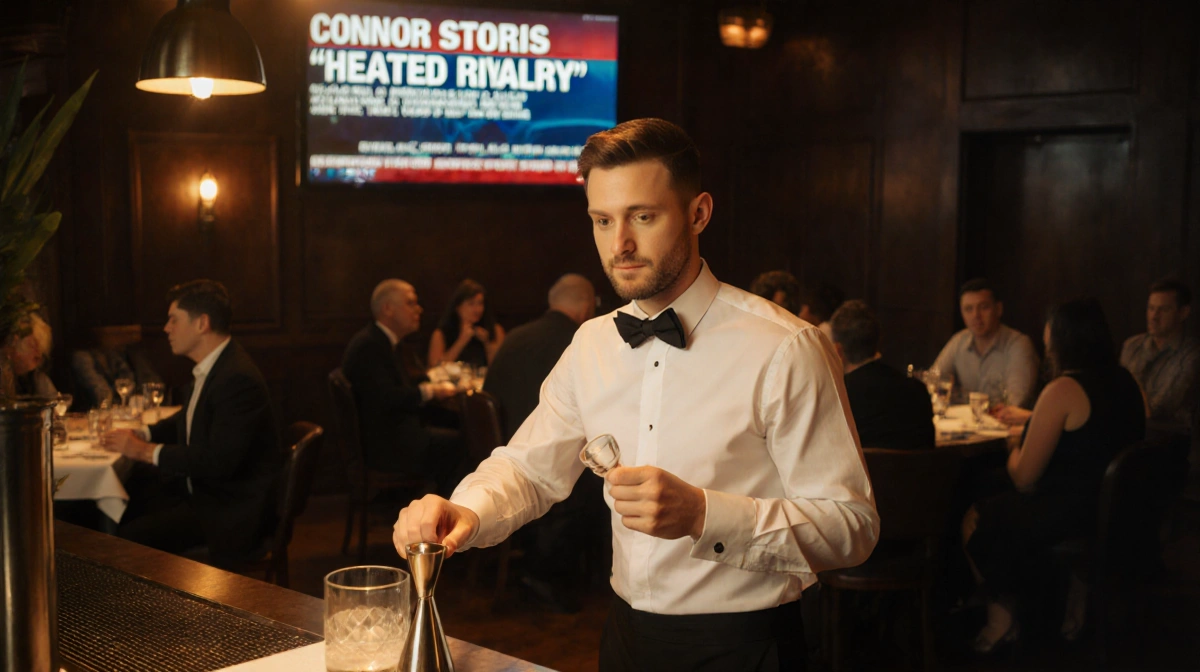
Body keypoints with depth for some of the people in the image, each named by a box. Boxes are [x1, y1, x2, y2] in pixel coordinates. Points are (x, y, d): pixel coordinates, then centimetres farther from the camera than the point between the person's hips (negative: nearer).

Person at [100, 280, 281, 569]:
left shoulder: (239, 379, -24)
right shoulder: (210, 368, 7)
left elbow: (219, 461, -29)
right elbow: (186, 420, 24)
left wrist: (145, 451, -19)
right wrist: (140, 435, 5)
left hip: (231, 509, -10)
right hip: (200, 490, 10)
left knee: (131, 539, -19)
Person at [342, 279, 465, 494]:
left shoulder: (394, 345, 19)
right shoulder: (367, 346, -14)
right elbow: (386, 397, -24)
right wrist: (430, 391, -14)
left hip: (400, 432, 10)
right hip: (382, 442, -10)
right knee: (459, 443, -21)